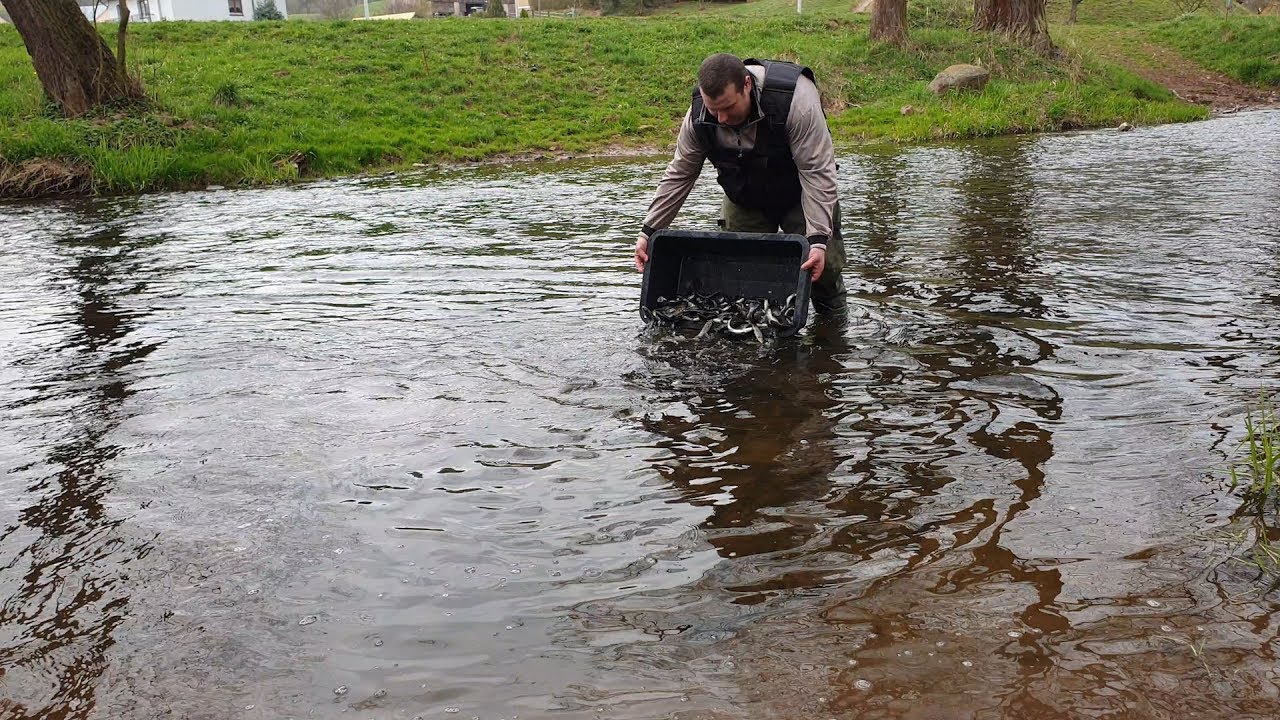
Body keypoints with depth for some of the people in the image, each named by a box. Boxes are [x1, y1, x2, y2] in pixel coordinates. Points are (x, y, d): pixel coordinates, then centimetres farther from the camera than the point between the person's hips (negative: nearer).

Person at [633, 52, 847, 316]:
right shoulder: (699, 113, -22)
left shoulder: (795, 100, -36)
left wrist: (818, 239, -39)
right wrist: (649, 231, -12)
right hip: (744, 199, 3)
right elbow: (679, 175, -9)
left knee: (824, 265, -9)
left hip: (797, 193, -3)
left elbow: (817, 172, -33)